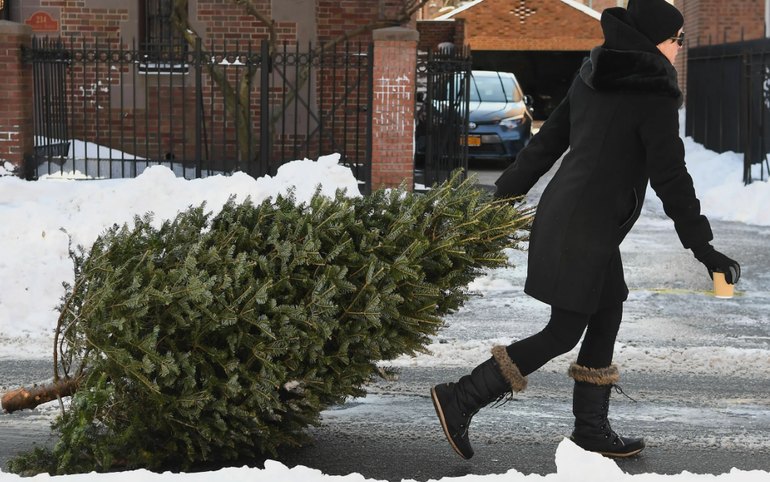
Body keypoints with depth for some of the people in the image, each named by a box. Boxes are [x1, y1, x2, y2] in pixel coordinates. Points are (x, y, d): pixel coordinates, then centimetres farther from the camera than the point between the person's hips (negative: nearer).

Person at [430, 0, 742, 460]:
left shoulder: (593, 77, 10)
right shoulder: (654, 94, -14)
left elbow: (547, 140, 15)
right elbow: (670, 175, -14)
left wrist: (506, 193, 23)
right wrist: (702, 247, -10)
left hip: (563, 212, 9)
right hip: (585, 230, -9)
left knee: (607, 316, 16)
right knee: (563, 334, -2)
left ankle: (592, 426, 20)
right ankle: (461, 400, -4)